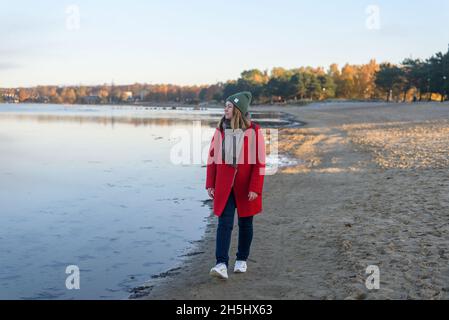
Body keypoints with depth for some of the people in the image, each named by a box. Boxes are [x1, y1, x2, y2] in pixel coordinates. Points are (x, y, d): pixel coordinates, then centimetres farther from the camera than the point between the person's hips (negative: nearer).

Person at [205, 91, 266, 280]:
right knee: (224, 223, -8)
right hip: (224, 186, 2)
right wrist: (210, 184, 3)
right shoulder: (220, 130, 3)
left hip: (246, 186, -2)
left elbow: (259, 162, -9)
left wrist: (255, 188, -13)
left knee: (245, 223, 11)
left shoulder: (253, 131, -8)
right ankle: (221, 264, -12)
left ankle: (242, 259, 28)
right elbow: (212, 158, 6)